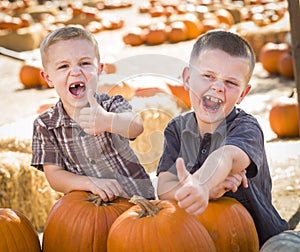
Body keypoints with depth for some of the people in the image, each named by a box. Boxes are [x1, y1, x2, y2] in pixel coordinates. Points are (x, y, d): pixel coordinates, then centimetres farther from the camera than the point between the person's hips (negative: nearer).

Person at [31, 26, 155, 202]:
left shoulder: (112, 105, -9)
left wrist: (108, 121, -54)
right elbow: (54, 175, -5)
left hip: (137, 196, -2)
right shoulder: (45, 125, -3)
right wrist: (90, 182, -25)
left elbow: (136, 125, -31)